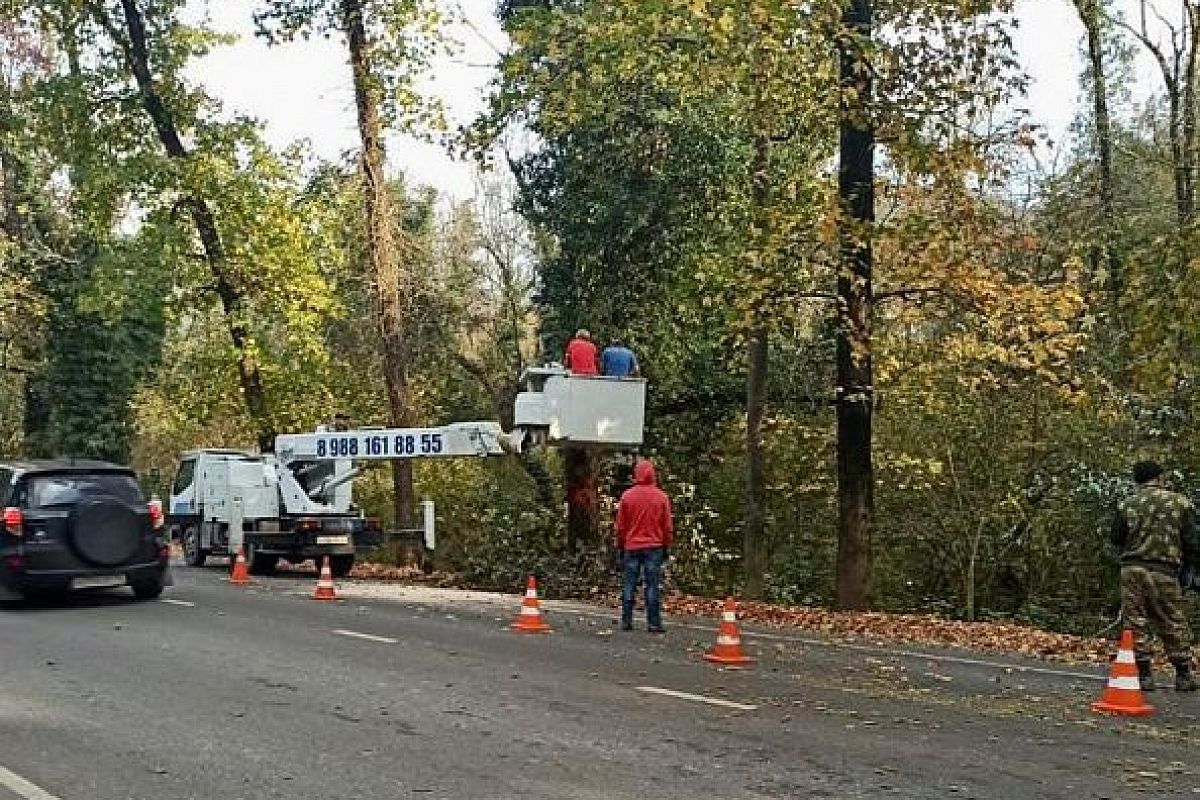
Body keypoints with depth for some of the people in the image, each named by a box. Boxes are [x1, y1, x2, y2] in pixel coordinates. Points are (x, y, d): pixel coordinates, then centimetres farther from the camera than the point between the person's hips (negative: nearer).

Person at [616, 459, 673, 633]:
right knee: (652, 585, -1)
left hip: (631, 547, 1)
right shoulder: (661, 497, -1)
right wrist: (667, 548, 11)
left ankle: (626, 621, 5)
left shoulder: (627, 496, 1)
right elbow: (668, 526, 3)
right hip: (654, 547, -1)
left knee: (629, 584, 6)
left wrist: (620, 547, 14)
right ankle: (654, 623, -4)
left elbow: (620, 526, 6)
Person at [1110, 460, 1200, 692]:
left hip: (1131, 569, 1)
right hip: (1164, 573, -1)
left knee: (1135, 624, 6)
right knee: (1174, 625, 11)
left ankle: (1144, 675, 5)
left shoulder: (1127, 504, 4)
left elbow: (1116, 539, 8)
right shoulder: (1181, 503, 2)